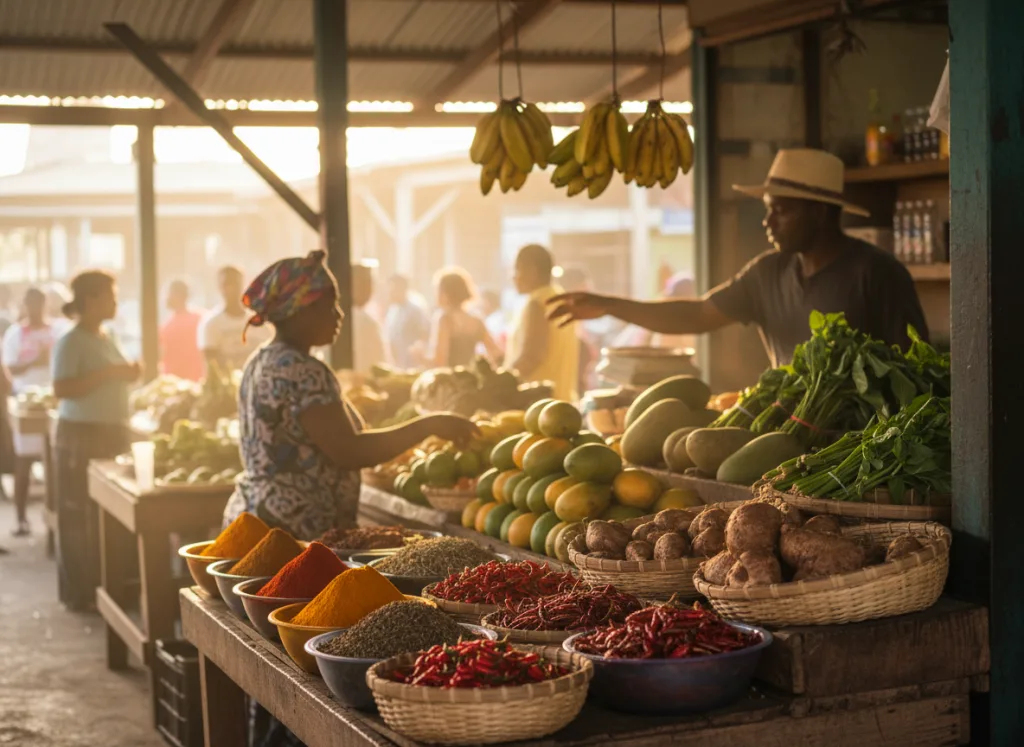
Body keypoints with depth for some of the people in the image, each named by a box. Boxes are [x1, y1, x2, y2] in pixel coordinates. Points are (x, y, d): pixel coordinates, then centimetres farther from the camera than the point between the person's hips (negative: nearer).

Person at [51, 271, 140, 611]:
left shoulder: (107, 339, 13)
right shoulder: (70, 342, -12)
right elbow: (61, 389, -22)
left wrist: (127, 375, 4)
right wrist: (107, 374, -23)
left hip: (111, 432, 8)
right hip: (80, 436, -8)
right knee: (80, 516, -3)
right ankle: (81, 593, 3)